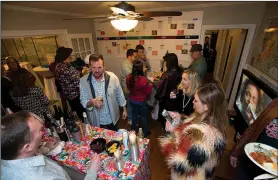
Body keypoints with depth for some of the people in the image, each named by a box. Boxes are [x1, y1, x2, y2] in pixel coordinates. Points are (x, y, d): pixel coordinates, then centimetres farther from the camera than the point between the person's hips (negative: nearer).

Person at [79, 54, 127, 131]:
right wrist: (91, 102, -32)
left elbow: (120, 95, -4)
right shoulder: (83, 81, -15)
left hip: (112, 118, 0)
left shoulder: (112, 77, -16)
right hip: (96, 121, 0)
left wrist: (124, 109, 4)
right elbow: (83, 102, -10)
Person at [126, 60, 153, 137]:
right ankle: (145, 132, 37)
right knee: (144, 116, 17)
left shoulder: (128, 77, -13)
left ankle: (134, 130, 45)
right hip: (142, 101, -4)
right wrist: (150, 86, -1)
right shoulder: (143, 79, -29)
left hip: (132, 100, 5)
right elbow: (147, 92, -16)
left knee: (134, 115, 24)